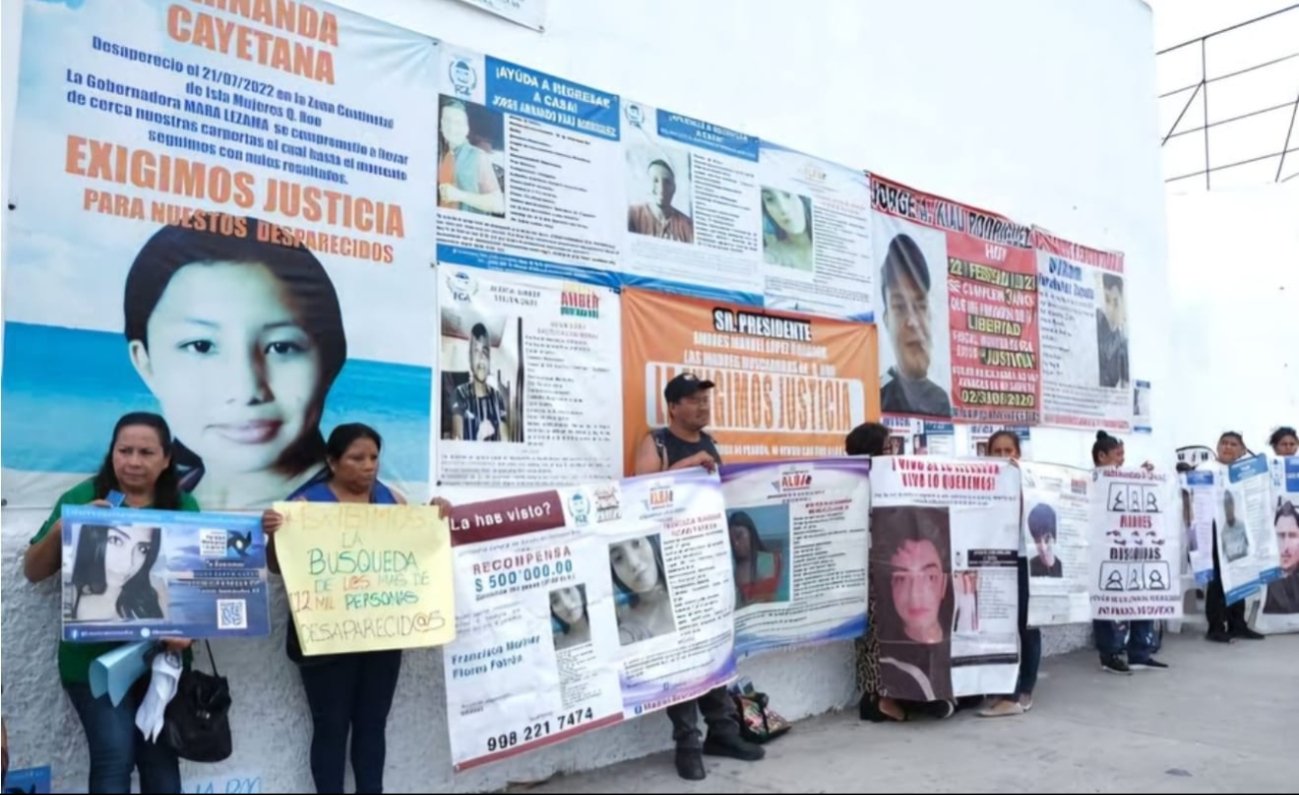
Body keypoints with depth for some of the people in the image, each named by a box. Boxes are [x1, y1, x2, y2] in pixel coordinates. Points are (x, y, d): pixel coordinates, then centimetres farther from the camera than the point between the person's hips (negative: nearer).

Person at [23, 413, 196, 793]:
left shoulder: (183, 507, 1)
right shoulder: (82, 498, -4)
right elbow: (33, 571, 0)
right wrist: (60, 529, -19)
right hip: (94, 658, -2)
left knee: (161, 758, 9)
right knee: (114, 756, -8)